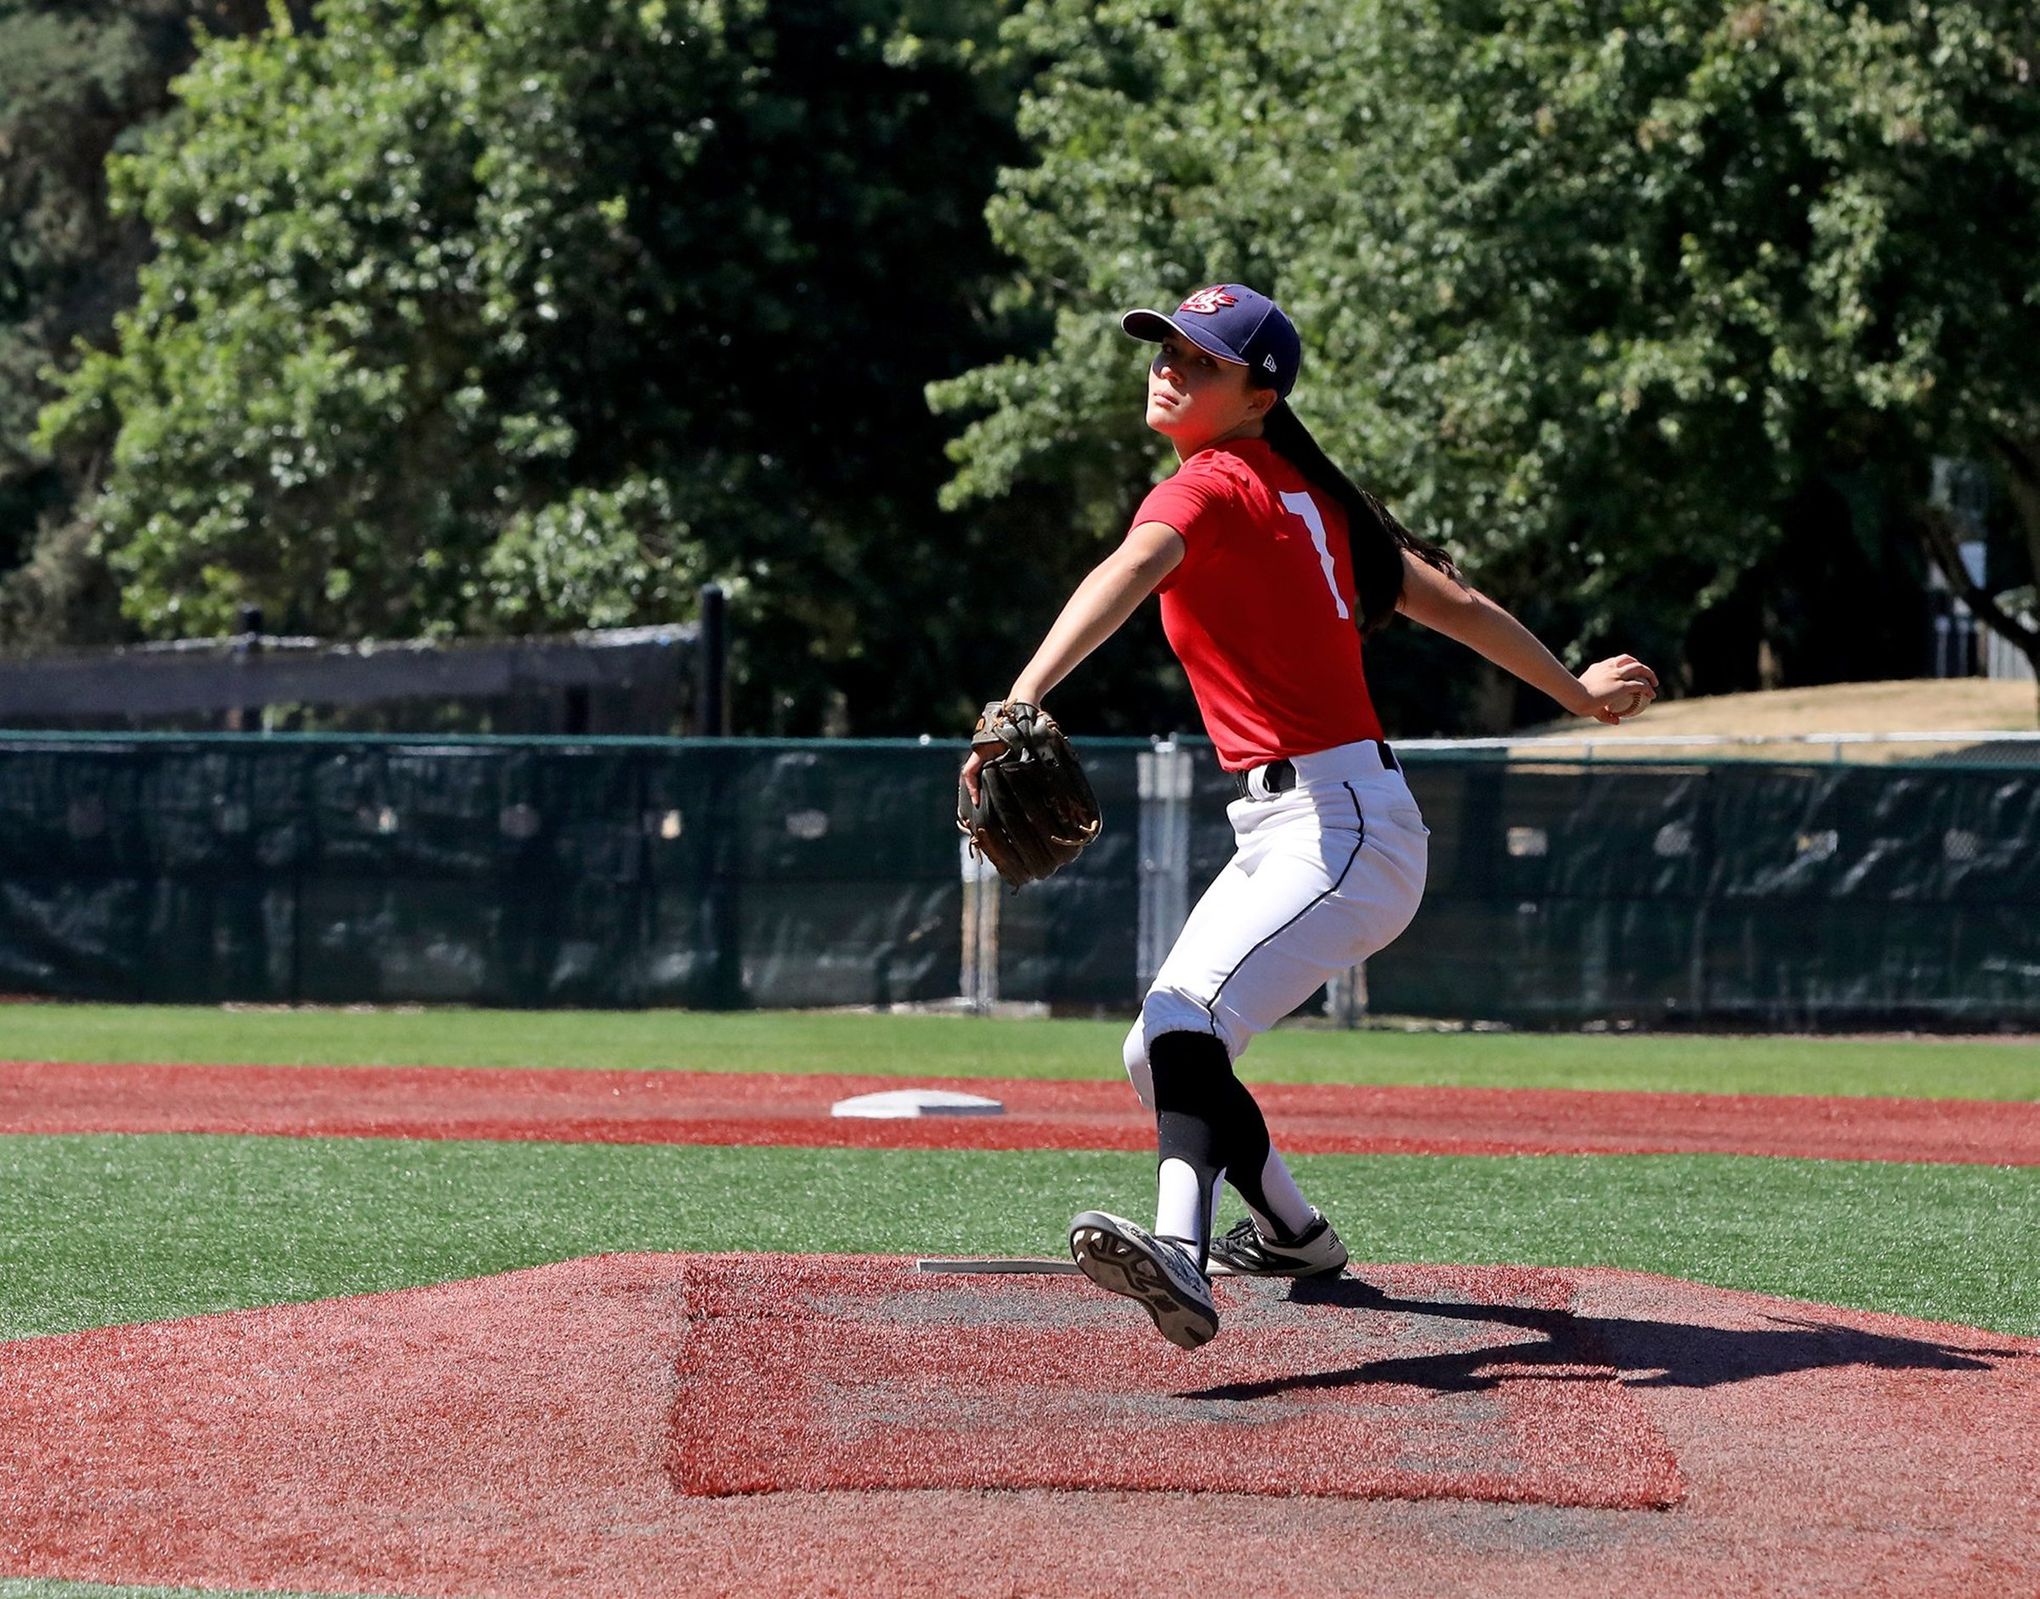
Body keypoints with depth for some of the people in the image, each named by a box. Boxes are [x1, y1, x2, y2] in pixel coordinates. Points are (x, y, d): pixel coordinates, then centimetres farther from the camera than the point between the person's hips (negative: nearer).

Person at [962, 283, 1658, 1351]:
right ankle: (1296, 1237, 41)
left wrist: (1023, 700, -47)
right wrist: (1577, 693, 32)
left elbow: (1128, 573, -32)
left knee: (1183, 1025, -31)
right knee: (1161, 1054, 19)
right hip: (1284, 833, 10)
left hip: (1339, 831, -10)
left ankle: (1182, 1258, -54)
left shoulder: (1213, 487, -10)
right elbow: (1454, 604, 21)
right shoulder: (1307, 496, 16)